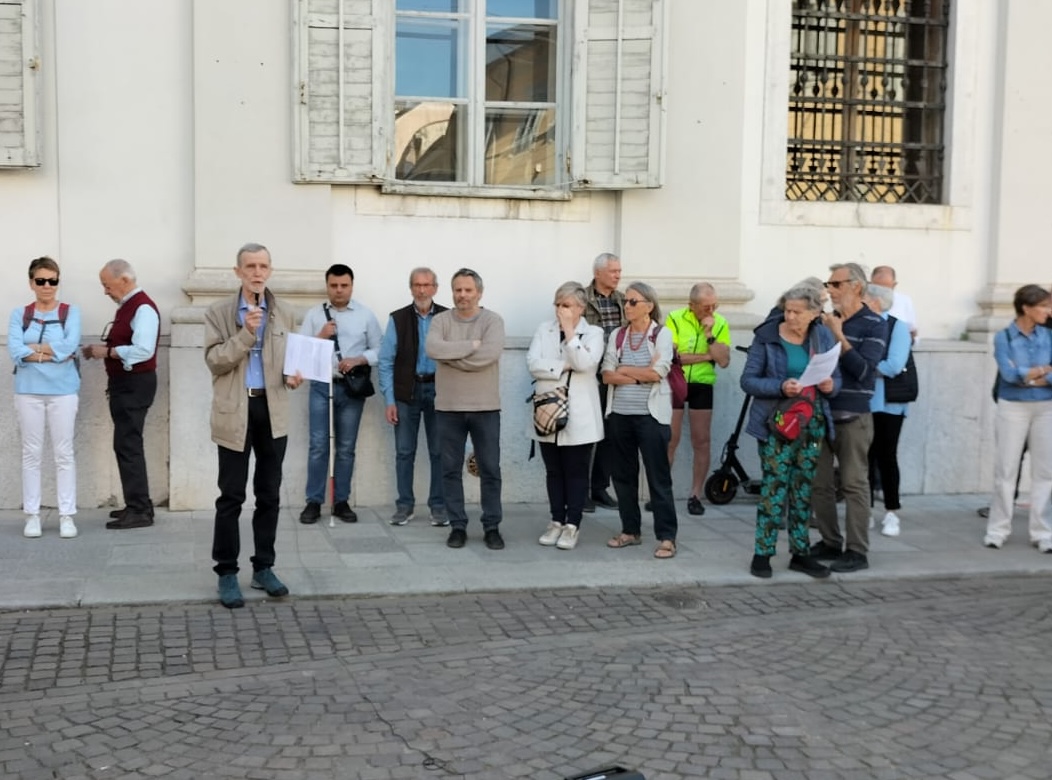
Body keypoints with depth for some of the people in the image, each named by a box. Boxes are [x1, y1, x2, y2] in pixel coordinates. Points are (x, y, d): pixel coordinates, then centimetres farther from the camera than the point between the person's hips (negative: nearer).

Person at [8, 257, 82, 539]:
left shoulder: (71, 312, 3)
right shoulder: (19, 314, 7)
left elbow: (69, 346, -13)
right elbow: (15, 351, -7)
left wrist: (33, 347, -7)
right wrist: (53, 352, -12)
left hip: (63, 391, -1)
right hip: (28, 391, 1)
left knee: (64, 453, 1)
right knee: (31, 453, 5)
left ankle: (67, 515, 5)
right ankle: (32, 515, 10)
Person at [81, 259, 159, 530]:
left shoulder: (143, 308, -16)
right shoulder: (127, 306, 14)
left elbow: (142, 350, -26)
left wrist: (107, 351, -18)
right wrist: (102, 351, 5)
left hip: (135, 385, -10)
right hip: (124, 383, 10)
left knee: (127, 445, -10)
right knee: (126, 444, 13)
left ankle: (140, 510, -6)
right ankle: (137, 505, 21)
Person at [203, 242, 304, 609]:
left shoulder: (285, 314, 9)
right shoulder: (218, 312, 0)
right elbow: (214, 360, -9)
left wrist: (293, 377, -5)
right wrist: (245, 333, -19)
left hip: (273, 410, 3)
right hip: (235, 412, -3)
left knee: (269, 494, 9)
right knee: (231, 495, 0)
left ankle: (263, 567, 21)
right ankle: (227, 573, 9)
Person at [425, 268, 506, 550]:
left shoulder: (492, 320, -3)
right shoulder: (441, 320, 3)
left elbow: (490, 354, -20)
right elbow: (432, 348, -17)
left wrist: (451, 355, -14)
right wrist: (471, 345, -18)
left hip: (485, 407, -1)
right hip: (448, 407, 2)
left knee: (490, 470, 4)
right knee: (451, 470, 7)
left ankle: (492, 527, 15)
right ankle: (457, 526, 18)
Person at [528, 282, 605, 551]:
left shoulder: (593, 333, -1)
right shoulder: (544, 330, 8)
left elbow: (584, 363, -19)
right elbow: (533, 363, -6)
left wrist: (569, 330, -15)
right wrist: (565, 366, -14)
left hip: (579, 416, -3)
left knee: (576, 472, 3)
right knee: (553, 471, 11)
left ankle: (573, 524, 11)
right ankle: (557, 521, 22)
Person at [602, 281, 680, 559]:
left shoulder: (662, 334, -2)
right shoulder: (617, 335, 9)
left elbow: (657, 373, -15)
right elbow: (607, 375, -1)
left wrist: (624, 370, -5)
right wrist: (641, 375, -12)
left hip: (650, 415, -5)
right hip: (620, 414, 5)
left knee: (658, 477, -2)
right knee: (623, 474, 10)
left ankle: (667, 537, 2)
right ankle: (630, 530, 23)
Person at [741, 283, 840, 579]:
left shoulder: (824, 337, 4)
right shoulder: (766, 337, -7)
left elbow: (836, 378, 11)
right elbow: (748, 380, -8)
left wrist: (830, 385, -12)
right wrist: (781, 387, -23)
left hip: (813, 421, 4)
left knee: (804, 487, 10)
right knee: (775, 485, -6)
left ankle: (801, 553, 19)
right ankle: (762, 553, 3)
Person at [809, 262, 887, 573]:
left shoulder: (873, 325, -3)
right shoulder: (826, 320, 11)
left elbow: (862, 370, -13)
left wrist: (839, 337, -19)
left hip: (852, 417, -5)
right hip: (821, 413, 5)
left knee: (854, 484, -2)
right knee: (819, 483, 8)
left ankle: (857, 551, 4)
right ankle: (830, 543, 20)